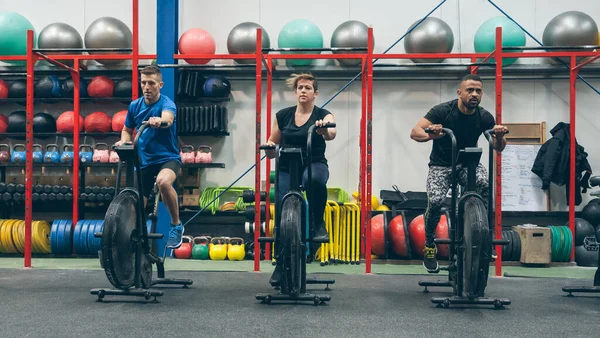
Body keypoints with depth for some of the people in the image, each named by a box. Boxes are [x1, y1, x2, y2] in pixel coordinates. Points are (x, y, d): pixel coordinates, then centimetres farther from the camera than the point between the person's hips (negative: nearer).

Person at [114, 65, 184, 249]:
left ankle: (176, 225, -16)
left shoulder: (166, 103, -13)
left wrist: (159, 121, -60)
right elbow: (127, 130, 16)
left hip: (167, 157, -5)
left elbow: (168, 118, -37)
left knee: (163, 181, -38)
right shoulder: (135, 105, 2)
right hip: (144, 160, 5)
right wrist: (124, 140, -7)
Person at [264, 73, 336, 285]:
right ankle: (281, 264, 18)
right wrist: (269, 146, -9)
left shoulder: (323, 115, -2)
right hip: (287, 169, 3)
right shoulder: (283, 115, 6)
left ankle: (319, 224, -17)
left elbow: (331, 134, -24)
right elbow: (273, 144, 14)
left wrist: (324, 130, -47)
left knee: (314, 179, -40)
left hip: (314, 164, -3)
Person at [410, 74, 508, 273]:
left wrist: (500, 136, -30)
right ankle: (429, 246, -1)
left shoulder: (484, 117, -10)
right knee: (435, 201, -26)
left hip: (468, 162, 2)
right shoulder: (443, 111, -19)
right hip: (441, 165, -2)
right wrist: (429, 135, -47)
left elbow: (498, 148, -7)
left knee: (484, 184, -31)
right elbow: (414, 132, -25)